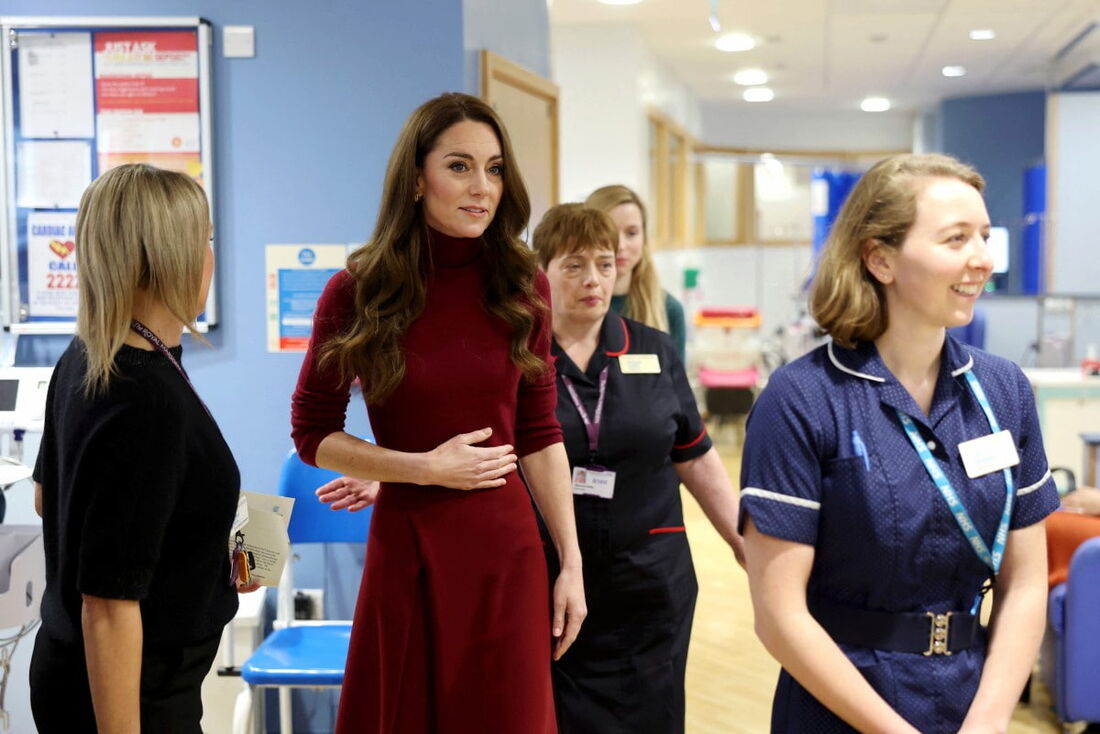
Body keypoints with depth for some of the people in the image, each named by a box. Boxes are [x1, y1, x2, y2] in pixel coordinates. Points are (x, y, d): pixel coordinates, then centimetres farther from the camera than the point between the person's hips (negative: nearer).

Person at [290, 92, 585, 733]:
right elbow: (313, 435, 1)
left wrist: (571, 563, 2)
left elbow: (541, 436, 4)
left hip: (506, 546, 2)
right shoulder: (357, 293, -6)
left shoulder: (523, 285, 0)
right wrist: (428, 468, -11)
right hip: (405, 542, -1)